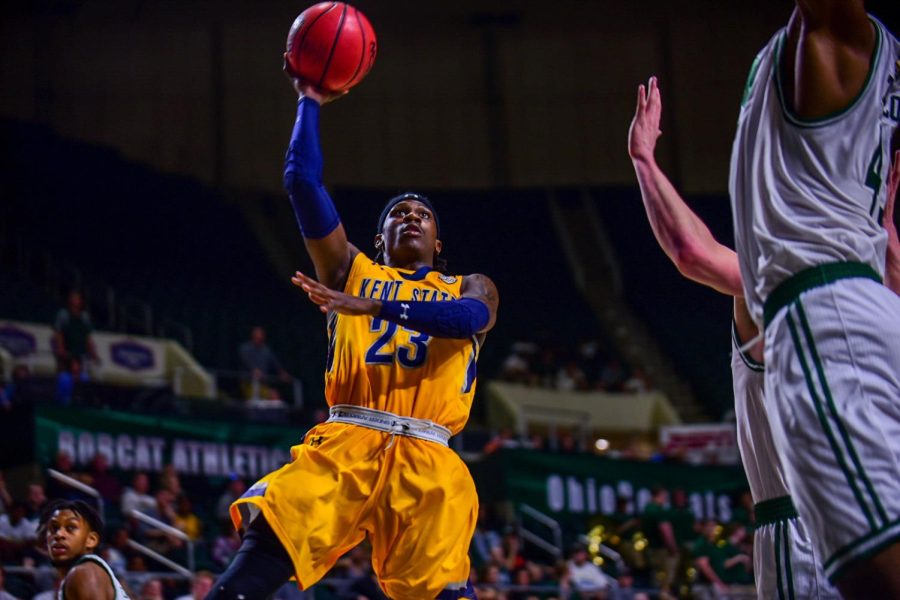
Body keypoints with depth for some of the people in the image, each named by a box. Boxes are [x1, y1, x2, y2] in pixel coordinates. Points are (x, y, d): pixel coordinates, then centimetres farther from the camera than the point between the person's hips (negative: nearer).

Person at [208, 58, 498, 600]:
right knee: (266, 545, -19)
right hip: (345, 444, 1)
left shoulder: (470, 289, 20)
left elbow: (470, 318, -6)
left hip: (427, 460, 0)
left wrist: (372, 305, -17)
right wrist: (310, 103, 18)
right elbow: (302, 180, 14)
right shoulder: (354, 271, 23)